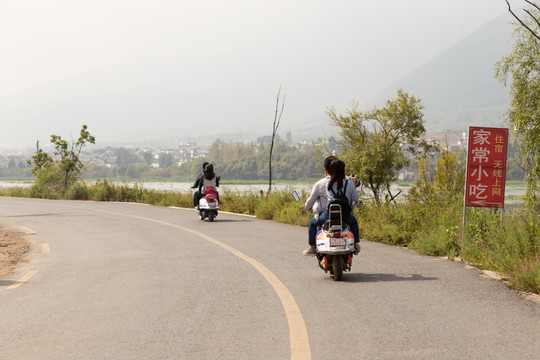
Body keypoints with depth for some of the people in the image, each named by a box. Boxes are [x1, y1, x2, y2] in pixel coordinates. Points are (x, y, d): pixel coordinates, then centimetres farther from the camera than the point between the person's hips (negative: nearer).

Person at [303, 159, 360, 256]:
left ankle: (311, 248, 26)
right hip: (345, 215, 1)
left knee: (313, 222, 27)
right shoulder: (349, 183, -11)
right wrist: (354, 185, 10)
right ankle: (356, 245, 35)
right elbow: (355, 199, -1)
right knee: (354, 222, 37)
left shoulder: (328, 183, -10)